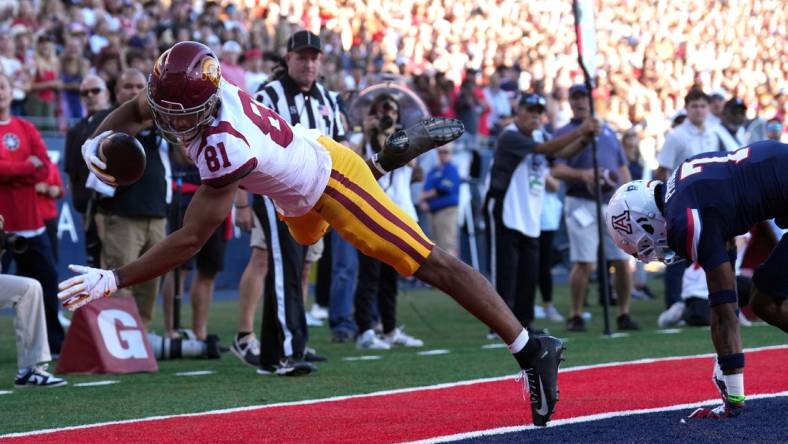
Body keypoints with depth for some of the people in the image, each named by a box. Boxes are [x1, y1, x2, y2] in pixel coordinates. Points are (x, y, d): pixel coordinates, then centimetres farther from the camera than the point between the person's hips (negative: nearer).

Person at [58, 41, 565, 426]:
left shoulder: (227, 148, -43)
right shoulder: (185, 90, -22)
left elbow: (189, 241, -40)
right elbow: (134, 111, 1)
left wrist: (113, 280, -40)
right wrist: (100, 140, -20)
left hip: (330, 178, -9)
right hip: (299, 193, 9)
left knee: (429, 262, -9)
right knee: (306, 236, 41)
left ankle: (532, 351, -6)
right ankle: (390, 156, 48)